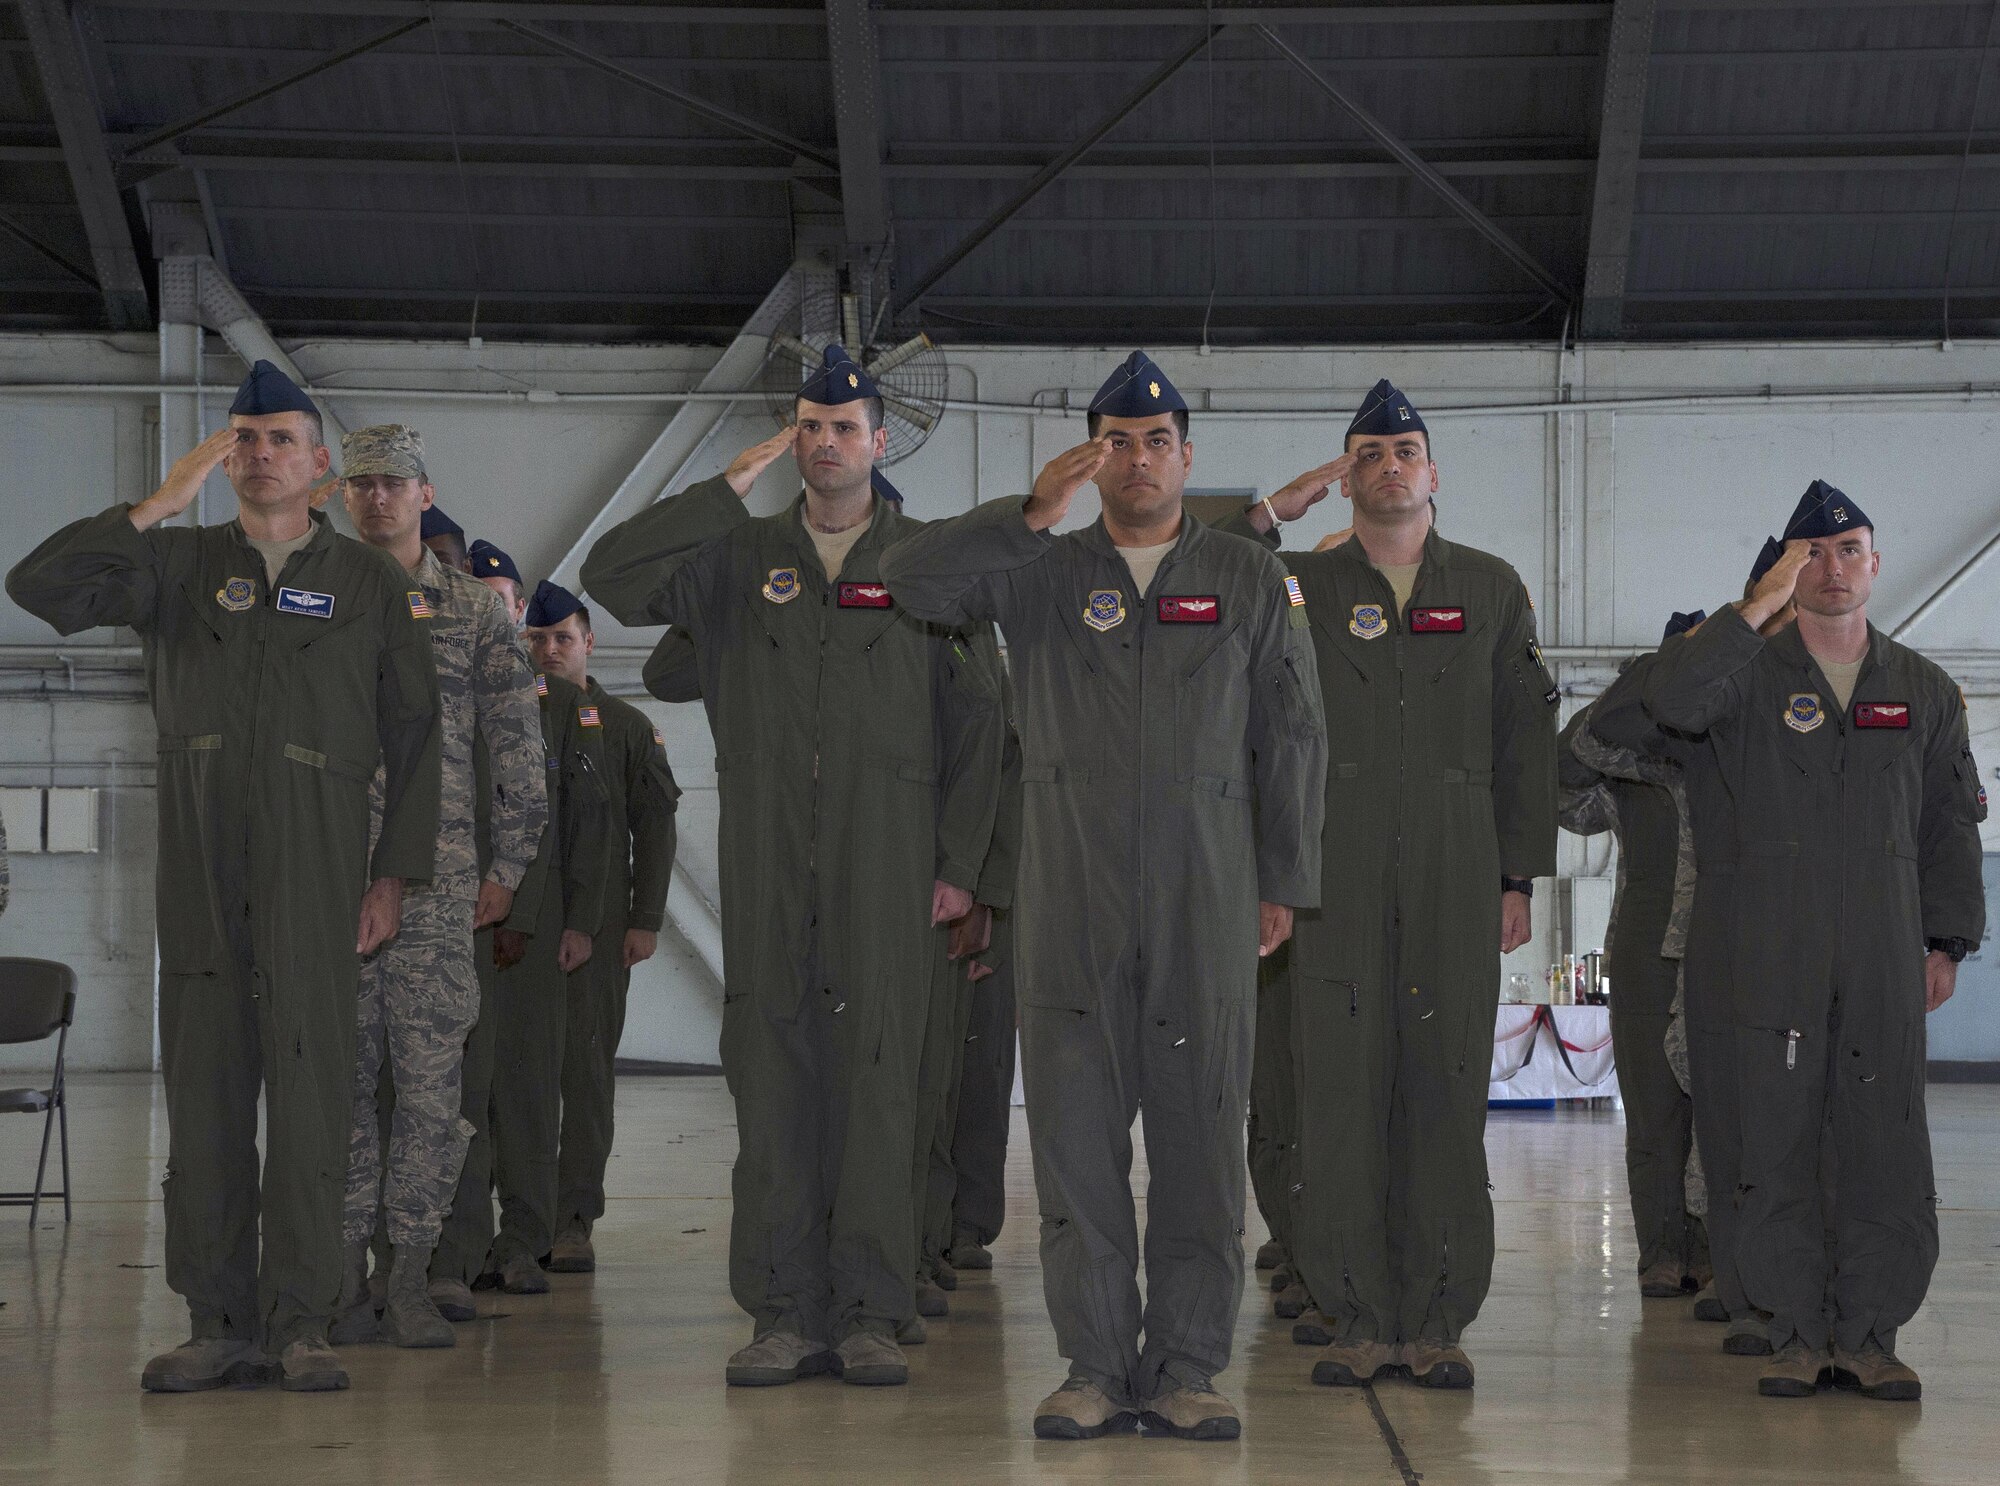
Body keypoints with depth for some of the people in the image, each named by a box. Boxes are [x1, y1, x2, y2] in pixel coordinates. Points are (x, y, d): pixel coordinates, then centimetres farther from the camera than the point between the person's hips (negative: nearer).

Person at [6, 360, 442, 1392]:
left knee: (311, 1085, -6)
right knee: (204, 1088, 0)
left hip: (316, 865, -1)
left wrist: (394, 873, 3)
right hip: (199, 866, 2)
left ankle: (300, 1325, -1)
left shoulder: (367, 583, 11)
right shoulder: (177, 562, 13)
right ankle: (219, 1326, 6)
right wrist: (160, 503, -5)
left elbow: (413, 734, 10)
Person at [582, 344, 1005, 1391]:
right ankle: (785, 1314, 6)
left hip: (886, 861, -1)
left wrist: (959, 862, 3)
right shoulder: (740, 553, 12)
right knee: (772, 1073, 0)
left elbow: (975, 720, 9)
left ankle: (868, 1314, 2)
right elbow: (610, 577, -2)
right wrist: (731, 485, -4)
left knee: (878, 1076, -4)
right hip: (766, 860, 1)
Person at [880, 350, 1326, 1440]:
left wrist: (1284, 883, 6)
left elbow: (1292, 742, 11)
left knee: (1200, 1145, 0)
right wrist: (1031, 514, -7)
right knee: (1077, 1142, 0)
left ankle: (1185, 1370, 8)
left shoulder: (1250, 582, 11)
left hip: (1205, 907, 0)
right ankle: (1095, 1368, 8)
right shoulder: (1040, 572, 11)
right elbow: (912, 581, -2)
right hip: (1070, 909, 0)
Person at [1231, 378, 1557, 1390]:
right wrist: (1269, 516, -4)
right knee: (1341, 1091, -2)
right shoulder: (1301, 585, 11)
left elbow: (1524, 741, 11)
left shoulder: (1491, 589, 13)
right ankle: (1355, 1317, 6)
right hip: (1335, 881, -1)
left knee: (1445, 1095, 0)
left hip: (1456, 885, 1)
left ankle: (1436, 1322, 7)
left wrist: (1520, 876, 5)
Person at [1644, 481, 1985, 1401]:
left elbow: (1951, 826, 15)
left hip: (1886, 961, 2)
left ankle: (1868, 1335, 8)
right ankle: (1796, 1334, 8)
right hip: (1775, 957, -2)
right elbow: (1671, 702, -16)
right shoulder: (1752, 678, 6)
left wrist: (1947, 942, 7)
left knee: (1886, 1149, 0)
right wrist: (1759, 606, -16)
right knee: (1779, 1146, -1)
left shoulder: (1925, 691, 14)